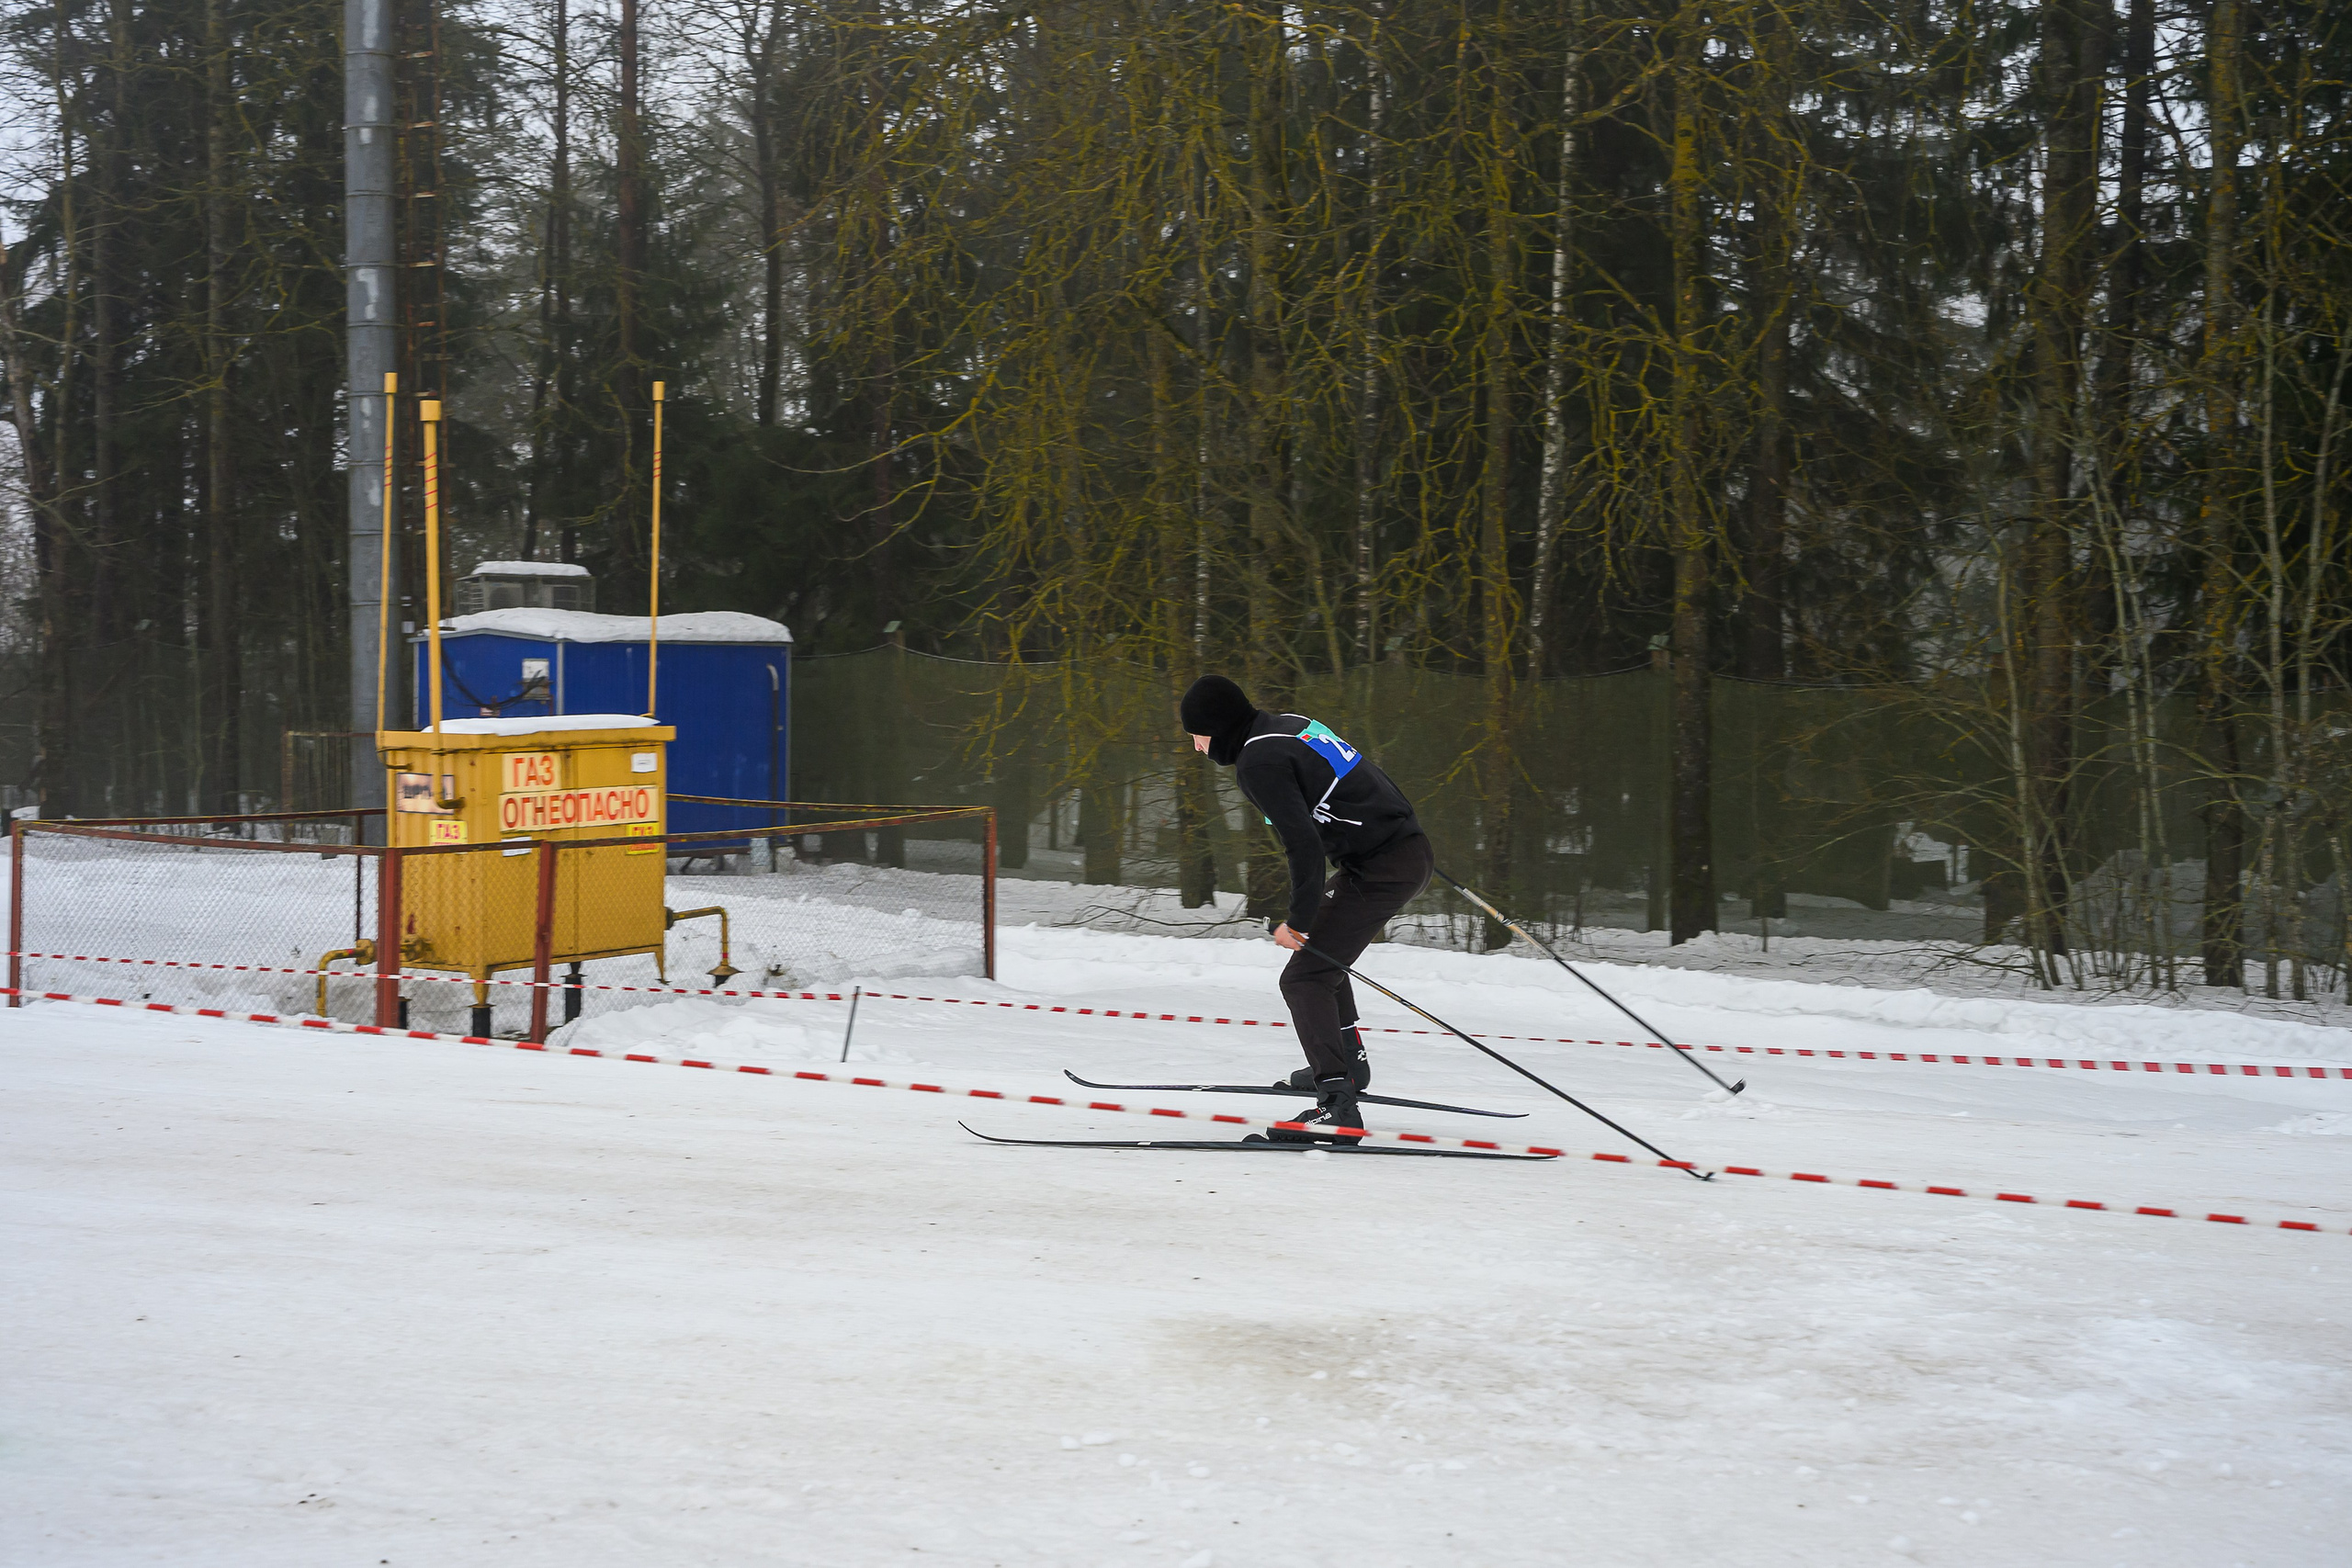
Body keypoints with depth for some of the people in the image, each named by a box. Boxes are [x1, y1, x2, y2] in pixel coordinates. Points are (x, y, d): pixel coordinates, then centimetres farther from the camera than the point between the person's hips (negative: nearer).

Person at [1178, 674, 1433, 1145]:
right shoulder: (1288, 723, 14)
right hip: (1413, 850, 10)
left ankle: (1337, 1105, -22)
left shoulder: (1257, 764, -14)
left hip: (1382, 870, -10)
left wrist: (1299, 918, -12)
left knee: (1304, 977, -10)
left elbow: (1304, 845, -21)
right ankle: (1347, 1063, 35)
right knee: (1316, 942, 29)